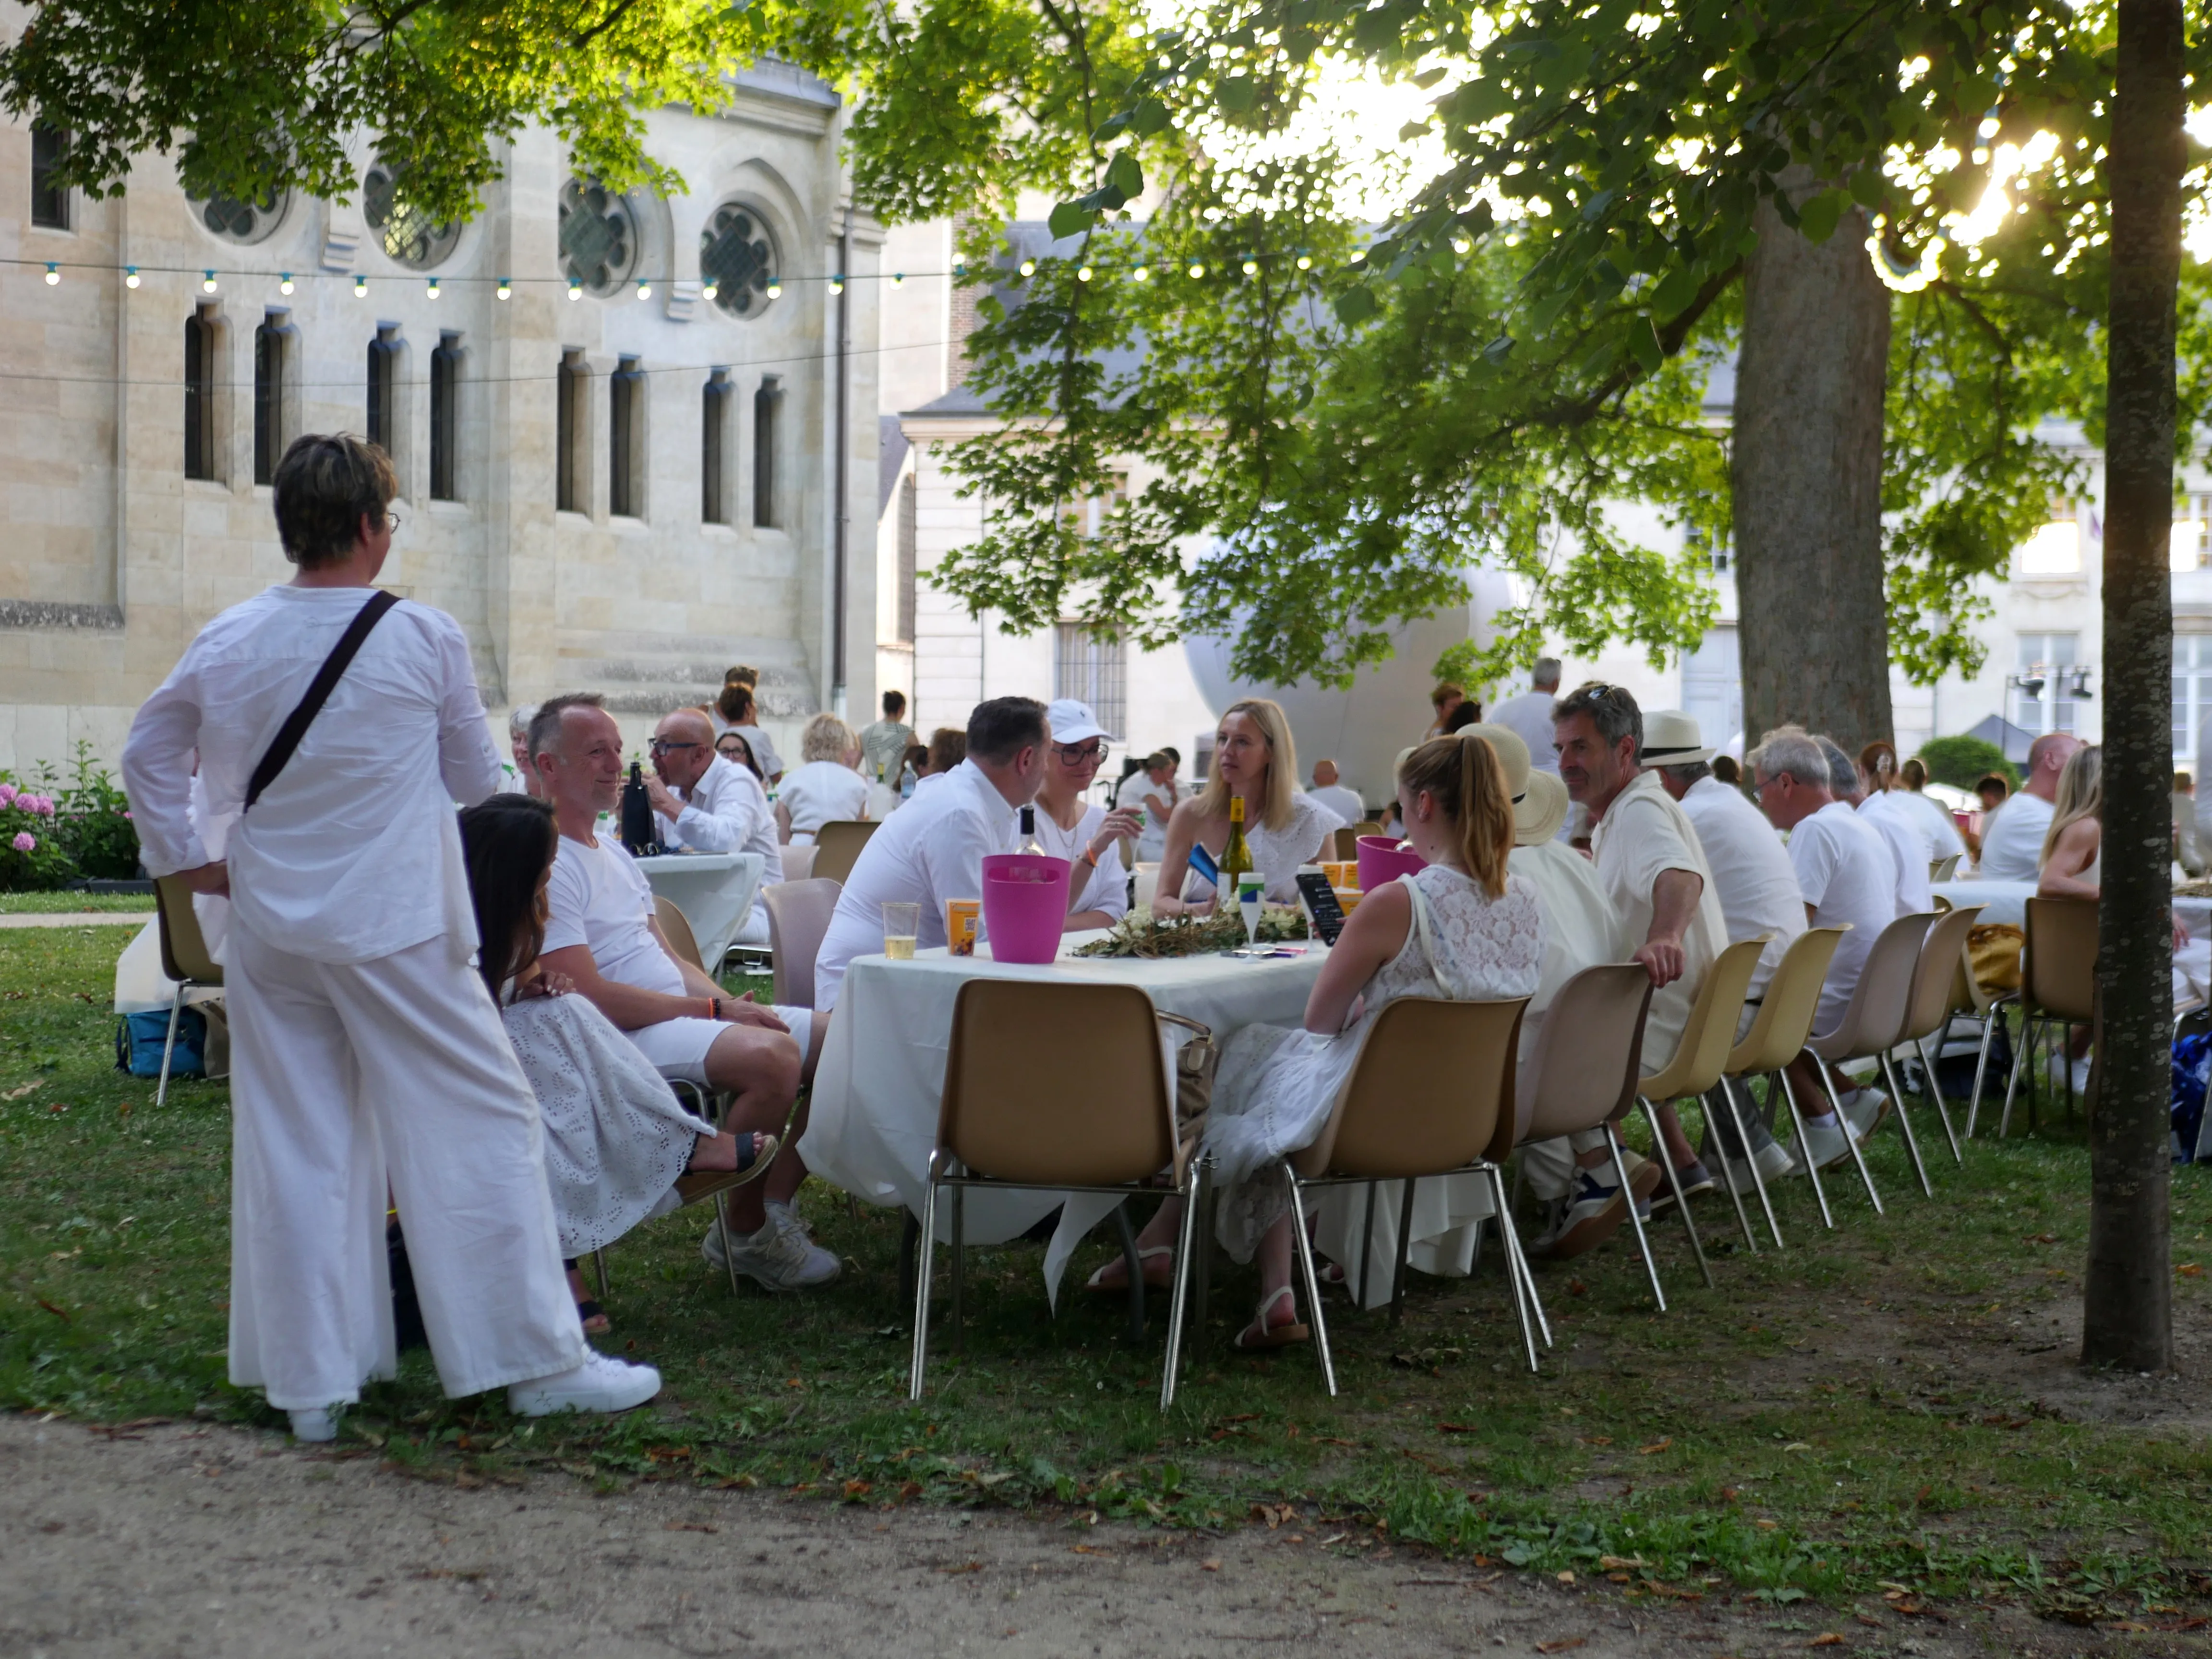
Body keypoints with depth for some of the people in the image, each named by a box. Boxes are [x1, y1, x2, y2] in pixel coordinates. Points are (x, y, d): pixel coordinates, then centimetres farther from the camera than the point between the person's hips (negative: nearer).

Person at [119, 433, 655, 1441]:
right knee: (479, 1129, 4)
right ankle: (537, 1361, 7)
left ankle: (310, 1384, 16)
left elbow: (147, 755, 14)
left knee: (295, 1150, 10)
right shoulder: (423, 638, -9)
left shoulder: (224, 645, 2)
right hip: (393, 929, -4)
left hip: (267, 931, 5)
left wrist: (183, 859, 21)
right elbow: (476, 780, 3)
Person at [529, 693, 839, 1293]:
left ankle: (774, 1207, 1)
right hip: (624, 1038, -10)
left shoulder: (614, 853, 20)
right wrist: (714, 1011, -14)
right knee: (771, 1054, -33)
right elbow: (592, 996, -19)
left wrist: (734, 1002, -1)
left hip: (685, 1013, 10)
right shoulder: (546, 865, -13)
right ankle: (748, 1233, -14)